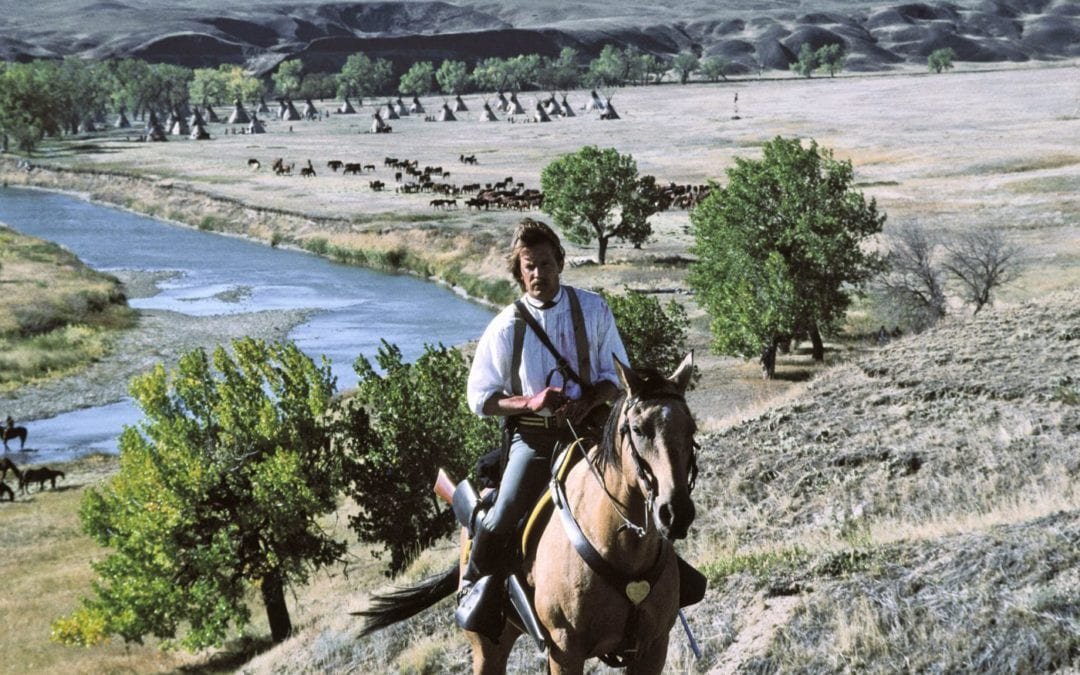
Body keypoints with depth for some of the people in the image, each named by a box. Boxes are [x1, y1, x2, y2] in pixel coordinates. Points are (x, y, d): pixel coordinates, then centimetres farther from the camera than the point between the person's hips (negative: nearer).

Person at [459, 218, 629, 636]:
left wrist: (587, 402, -16)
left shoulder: (592, 309, 2)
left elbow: (616, 376, 5)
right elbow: (480, 398, 1)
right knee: (497, 525, -15)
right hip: (534, 438, -1)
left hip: (589, 426, 1)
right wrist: (530, 402, -16)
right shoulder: (507, 326, -2)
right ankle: (473, 590, 13)